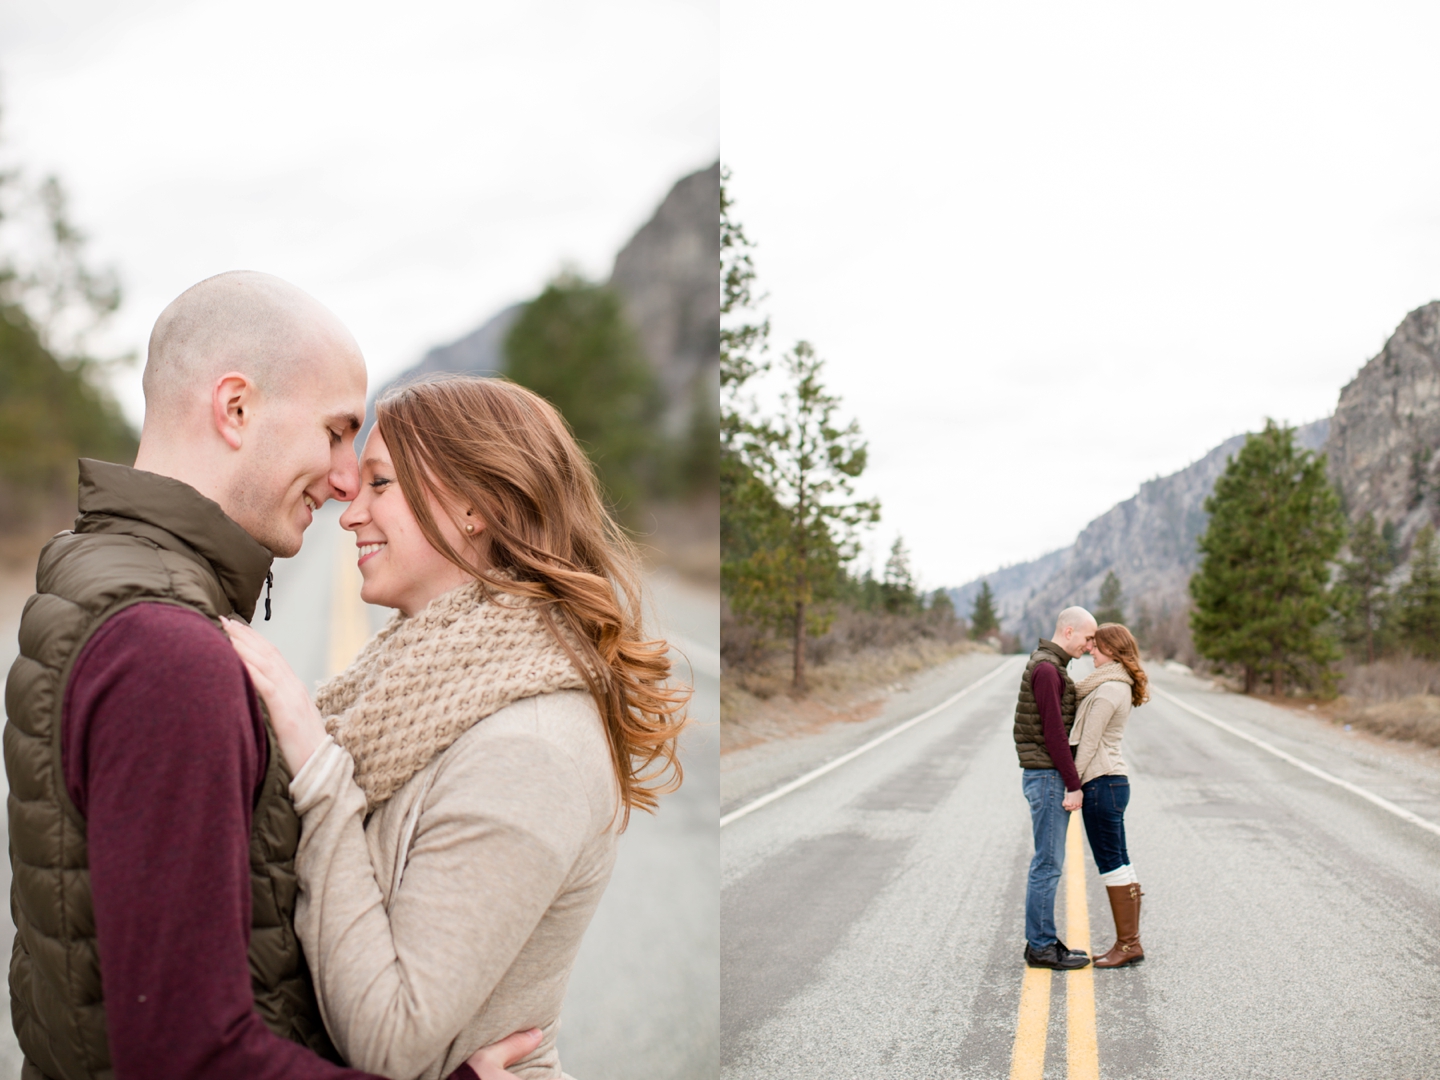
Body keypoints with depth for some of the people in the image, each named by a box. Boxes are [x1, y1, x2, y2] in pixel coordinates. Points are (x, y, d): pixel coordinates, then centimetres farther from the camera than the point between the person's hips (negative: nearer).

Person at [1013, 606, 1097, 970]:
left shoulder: (1050, 667, 17)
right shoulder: (1046, 669, -17)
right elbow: (1053, 732, -20)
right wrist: (1073, 786, -18)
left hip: (1049, 778, 10)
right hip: (1048, 778, -10)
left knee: (1048, 864, 13)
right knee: (1048, 865, -5)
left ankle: (1042, 941, 18)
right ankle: (1041, 947, 1)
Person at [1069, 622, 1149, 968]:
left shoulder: (1107, 691, -17)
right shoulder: (1122, 687, 14)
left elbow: (1088, 744, -16)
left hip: (1102, 783, -10)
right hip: (1114, 782, 10)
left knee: (1112, 866, -4)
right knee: (1120, 865, 12)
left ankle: (1127, 944, 1)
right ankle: (1129, 941, 17)